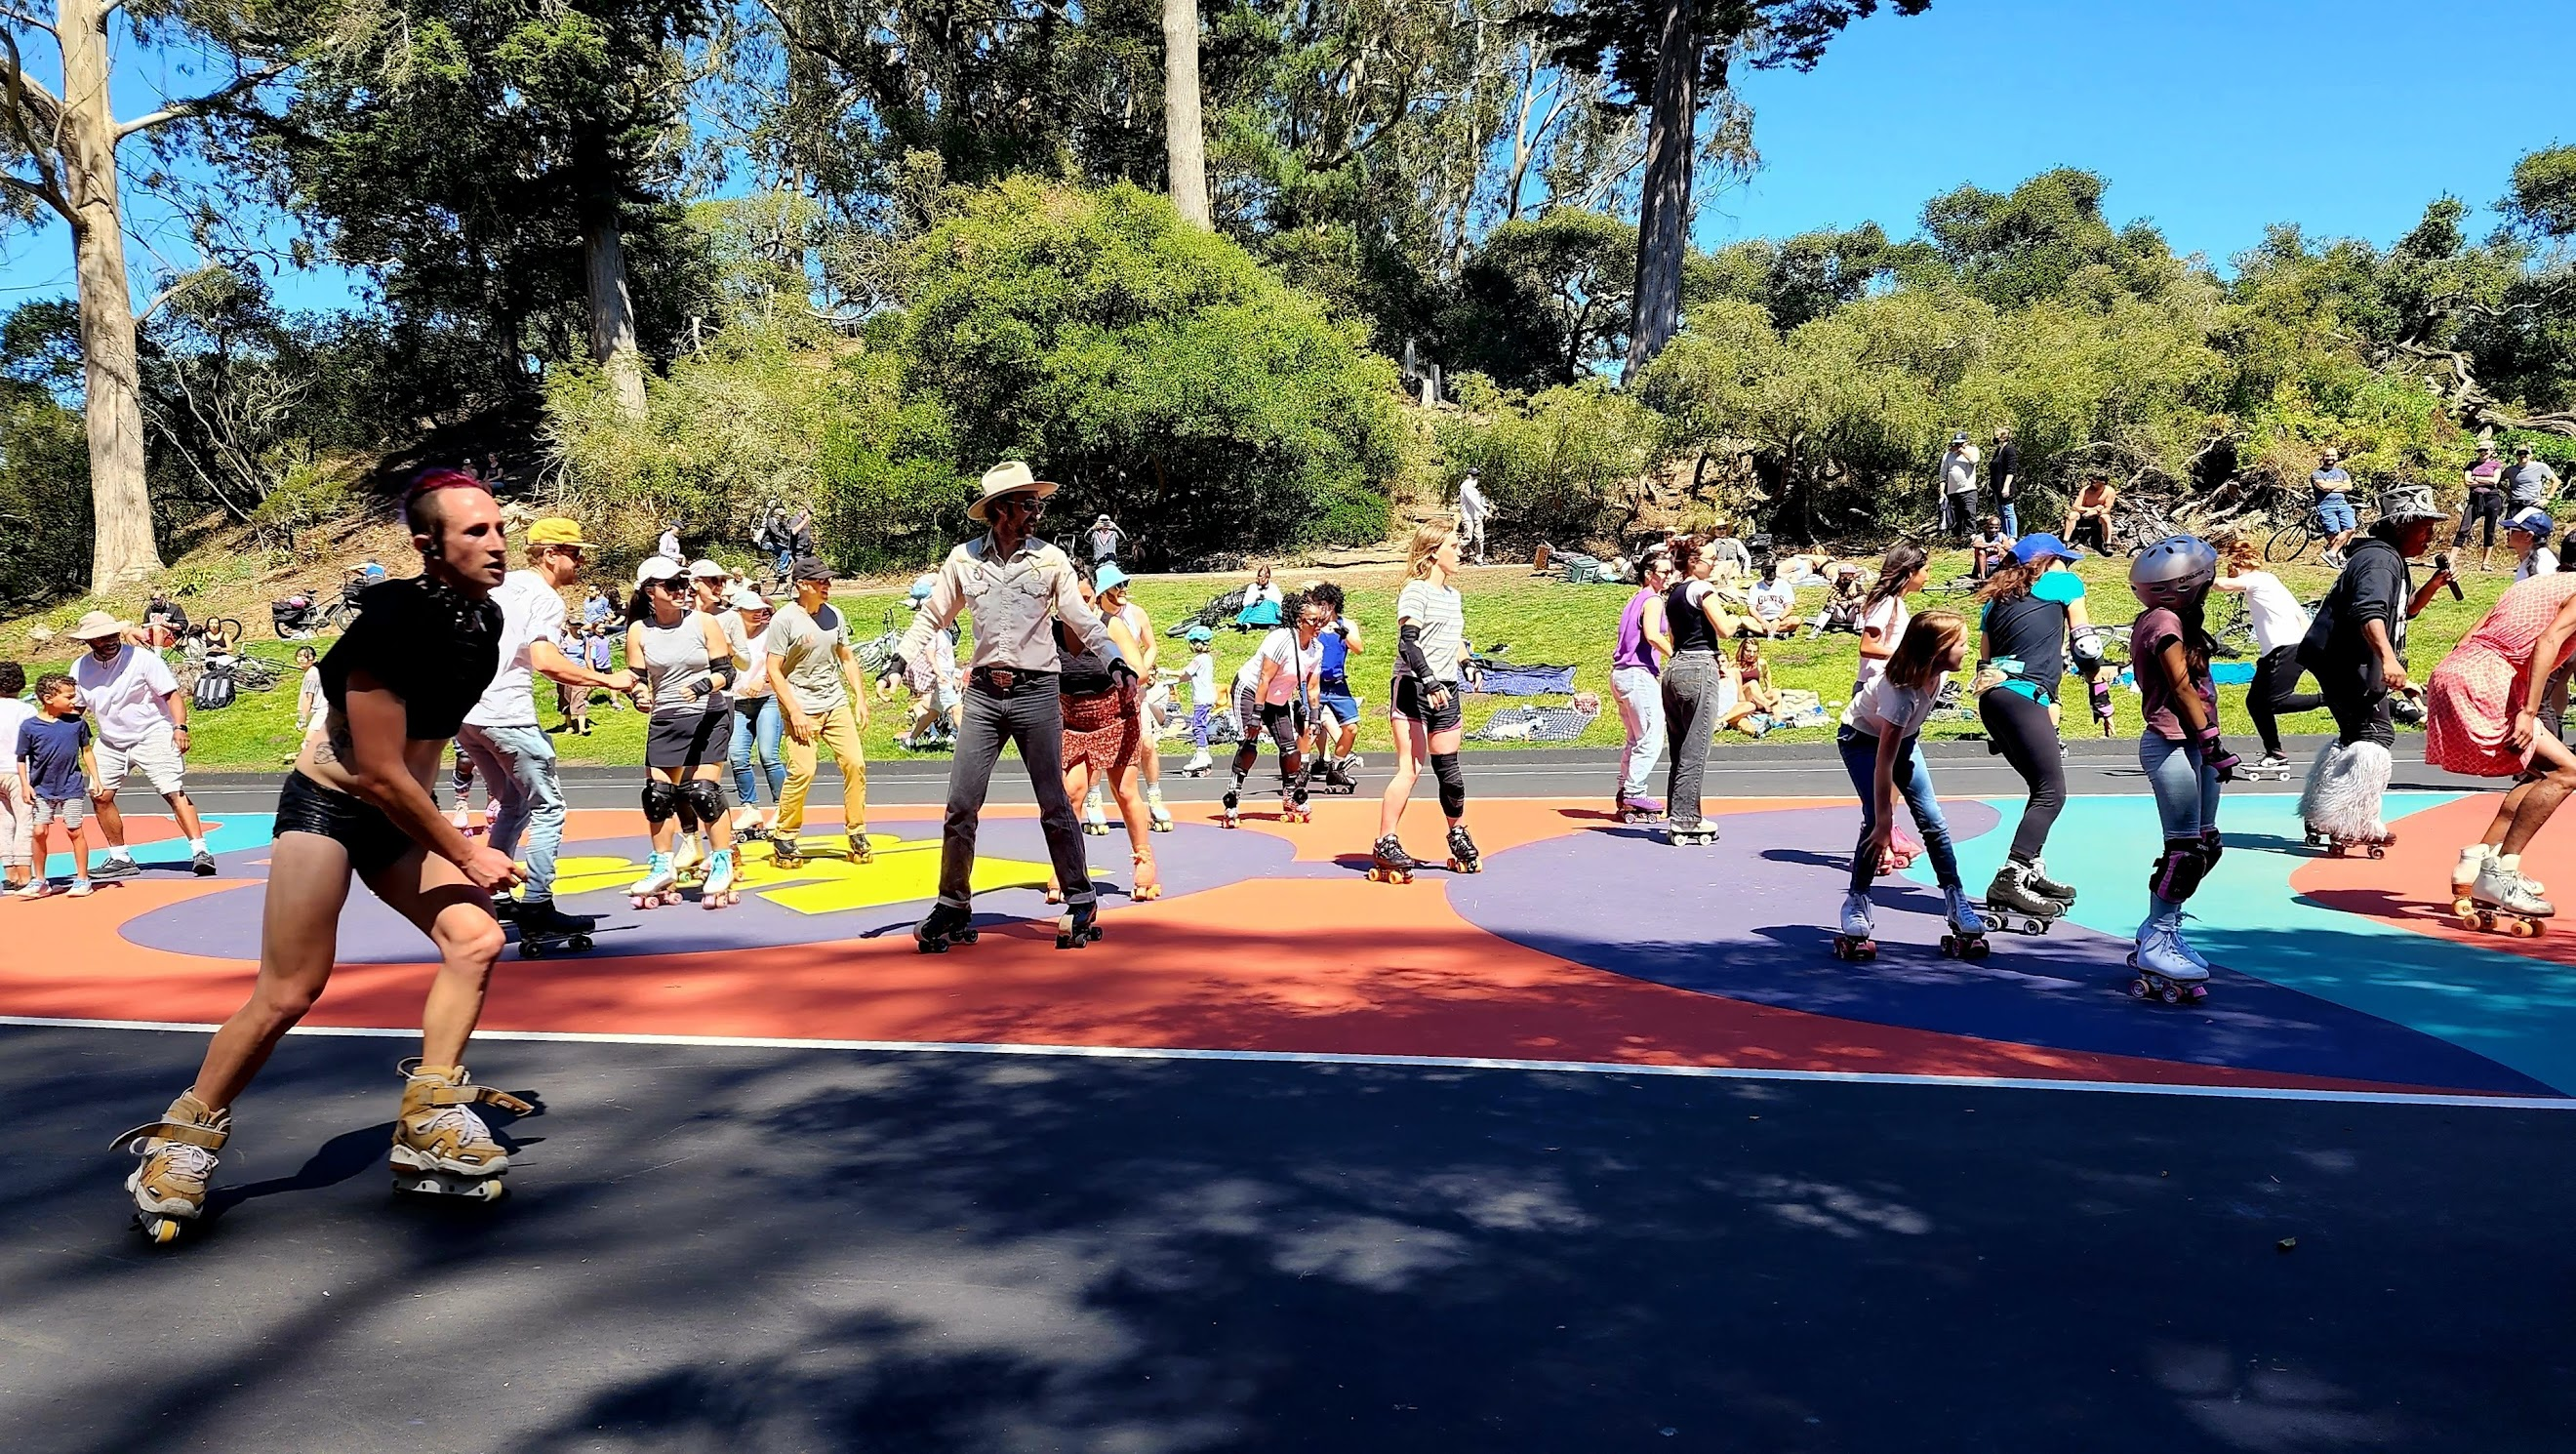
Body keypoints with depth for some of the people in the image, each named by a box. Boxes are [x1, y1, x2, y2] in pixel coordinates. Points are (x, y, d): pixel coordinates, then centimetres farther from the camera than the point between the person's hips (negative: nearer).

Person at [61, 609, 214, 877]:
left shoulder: (141, 658, -13)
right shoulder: (80, 669, 1)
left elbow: (172, 694, -12)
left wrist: (180, 727, -24)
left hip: (153, 736, -6)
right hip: (110, 742, 6)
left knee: (174, 791, -16)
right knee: (99, 795, 4)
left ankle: (199, 852, -20)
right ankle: (121, 858, 18)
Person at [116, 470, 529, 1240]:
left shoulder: (485, 618, -4)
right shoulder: (394, 618, -27)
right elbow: (378, 773, -23)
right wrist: (464, 854, -15)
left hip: (399, 815, 7)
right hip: (328, 804, -7)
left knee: (476, 938, -7)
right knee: (289, 993, -8)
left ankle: (428, 1125, 3)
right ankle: (181, 1142, 13)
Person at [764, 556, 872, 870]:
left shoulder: (835, 615, 7)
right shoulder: (784, 619, -10)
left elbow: (847, 658, 17)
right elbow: (774, 671, -10)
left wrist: (860, 699, 9)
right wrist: (795, 712, -16)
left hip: (836, 704, 5)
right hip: (801, 708, -5)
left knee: (855, 763, -2)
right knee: (802, 770, -13)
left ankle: (856, 833, 10)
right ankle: (783, 838, 3)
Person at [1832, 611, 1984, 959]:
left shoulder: (1938, 673, -19)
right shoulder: (1901, 691, -39)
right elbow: (1883, 763, -36)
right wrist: (1884, 824, -32)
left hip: (1902, 736, 6)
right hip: (1861, 739, -6)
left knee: (1933, 820, -3)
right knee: (1876, 822, -20)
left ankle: (1957, 904, 4)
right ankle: (1856, 905, -6)